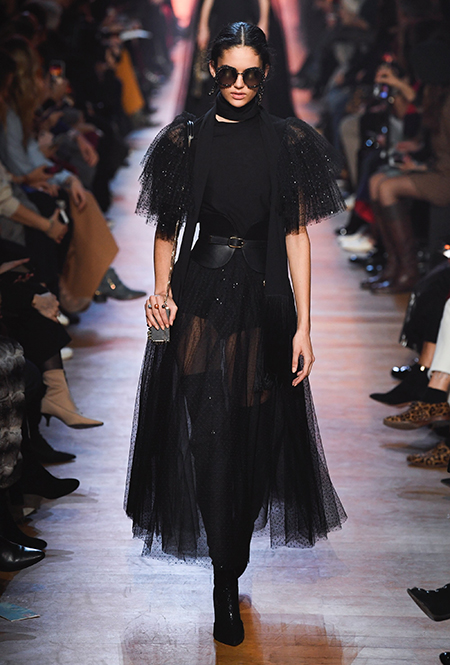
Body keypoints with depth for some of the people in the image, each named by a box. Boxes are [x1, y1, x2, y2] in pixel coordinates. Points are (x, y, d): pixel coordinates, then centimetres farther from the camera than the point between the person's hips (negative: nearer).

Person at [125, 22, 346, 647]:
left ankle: (230, 561, 29)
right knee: (210, 437, -6)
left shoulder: (288, 141, 2)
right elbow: (167, 227, 8)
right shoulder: (186, 138, 3)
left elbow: (297, 233, 0)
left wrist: (303, 326, -5)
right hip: (201, 296, -1)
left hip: (265, 297, 1)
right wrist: (161, 290, -10)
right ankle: (226, 585, 5)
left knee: (257, 436, 7)